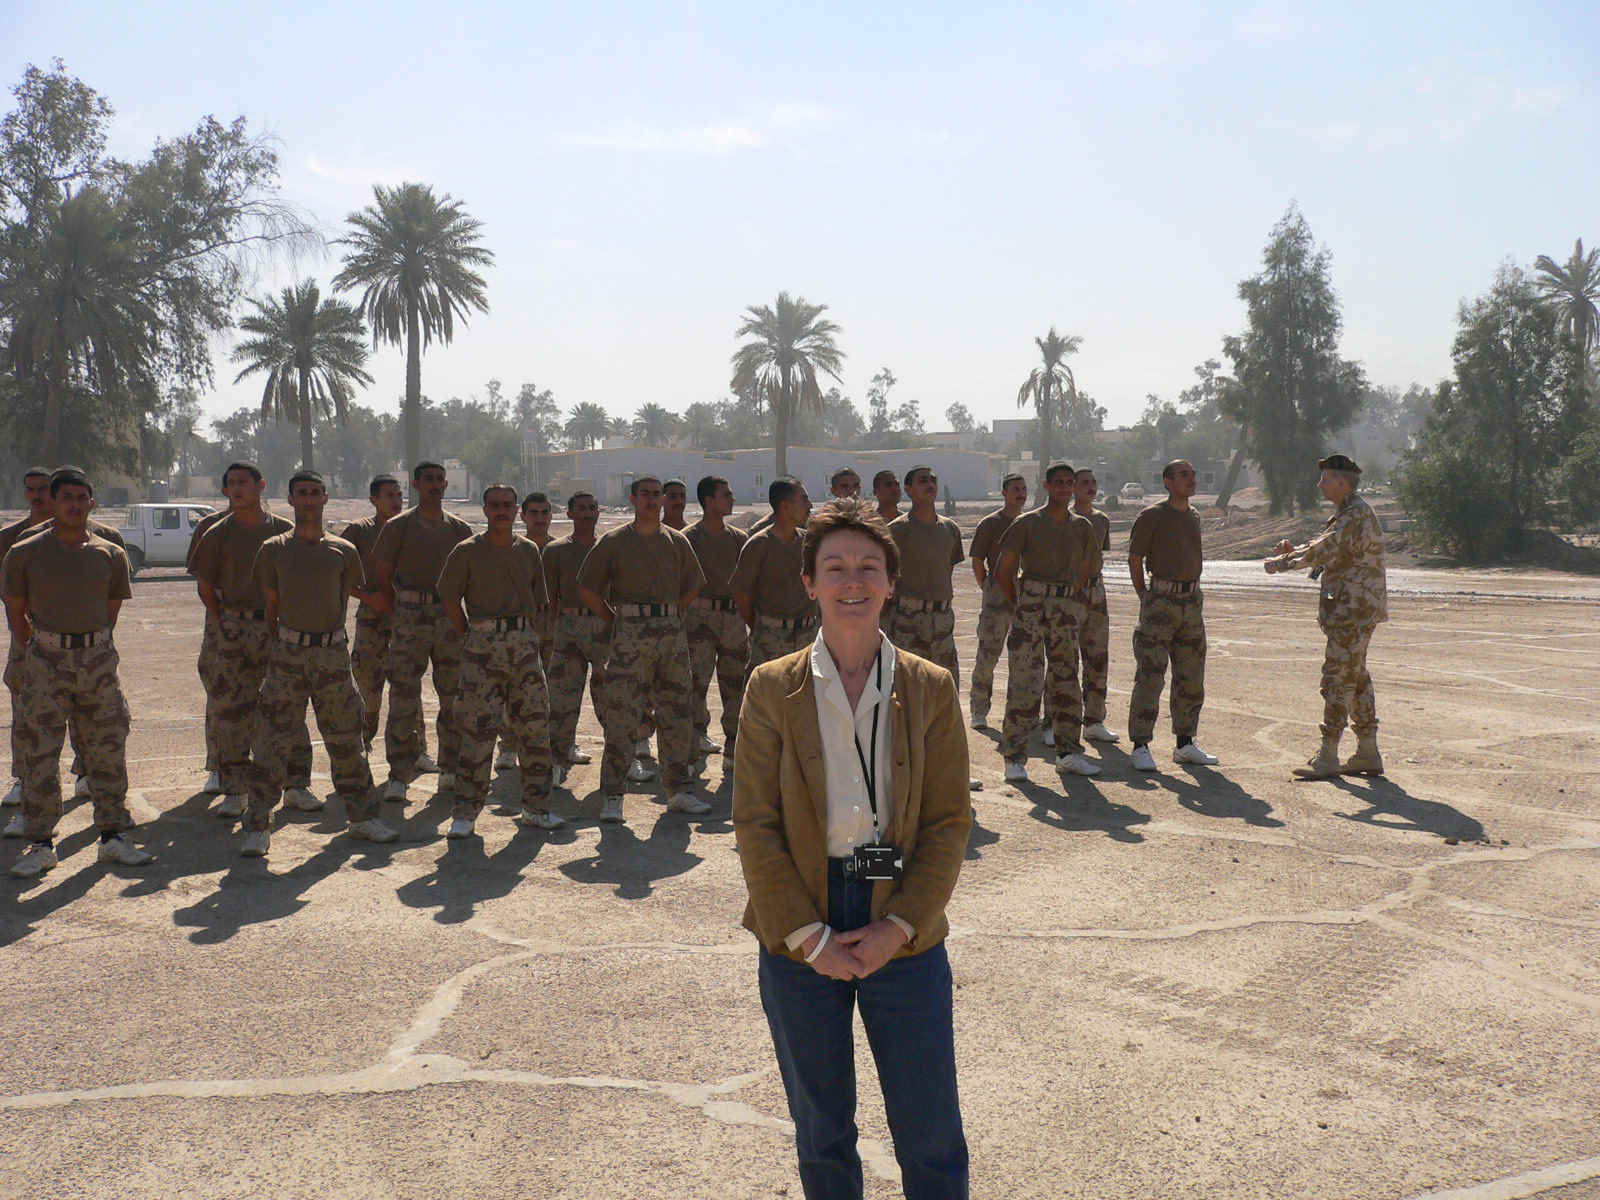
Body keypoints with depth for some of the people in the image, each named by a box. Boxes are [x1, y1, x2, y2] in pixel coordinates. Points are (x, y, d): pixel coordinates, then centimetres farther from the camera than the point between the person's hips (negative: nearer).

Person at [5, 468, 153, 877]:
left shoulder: (110, 555, 7)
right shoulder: (24, 554, 1)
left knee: (107, 750, 5)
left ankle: (113, 835, 15)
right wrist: (42, 652, 6)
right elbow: (16, 613, 6)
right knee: (40, 754, -1)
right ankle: (41, 844, 8)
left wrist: (90, 646, 10)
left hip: (98, 659, 2)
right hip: (45, 661, -2)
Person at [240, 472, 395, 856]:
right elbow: (269, 606, 8)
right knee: (271, 741, -4)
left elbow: (359, 591, 21)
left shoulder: (344, 551, 6)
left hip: (334, 654, 1)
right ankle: (257, 827, 3)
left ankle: (362, 817, 21)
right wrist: (277, 643, 5)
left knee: (347, 741, 8)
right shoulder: (274, 550, 4)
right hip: (288, 654, -1)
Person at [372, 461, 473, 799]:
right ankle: (399, 773, 1)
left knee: (455, 696, 4)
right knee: (403, 696, -5)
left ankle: (451, 768, 14)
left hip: (450, 616, 3)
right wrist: (400, 610, 2)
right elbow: (383, 574, 5)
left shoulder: (459, 529, 11)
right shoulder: (399, 526, 3)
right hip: (410, 616, -3)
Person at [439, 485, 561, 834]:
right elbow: (449, 598, 5)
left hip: (525, 643, 4)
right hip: (483, 644, -4)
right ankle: (465, 812, 2)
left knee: (535, 726, 4)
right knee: (478, 728, -6)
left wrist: (525, 632, 13)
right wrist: (470, 636, 4)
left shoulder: (528, 550, 12)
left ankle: (535, 807, 15)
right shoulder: (467, 551, 1)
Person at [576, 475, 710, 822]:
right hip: (630, 635, -4)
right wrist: (616, 621, 2)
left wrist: (672, 613, 14)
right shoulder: (613, 542, 2)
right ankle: (612, 796, -2)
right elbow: (587, 589, 5)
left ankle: (680, 790, 19)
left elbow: (693, 585, 25)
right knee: (622, 716, -8)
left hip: (672, 632, 4)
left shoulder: (677, 541, 13)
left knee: (678, 715, 8)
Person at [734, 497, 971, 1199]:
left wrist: (897, 929, -11)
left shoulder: (930, 689, 0)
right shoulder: (772, 689, -2)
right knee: (821, 1134, 14)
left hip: (905, 935, 0)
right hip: (800, 939, 0)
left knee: (931, 1139, 7)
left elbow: (950, 821, -1)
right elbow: (755, 824, -4)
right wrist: (808, 937, -10)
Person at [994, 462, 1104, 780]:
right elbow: (1003, 569, 2)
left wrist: (1071, 600, 15)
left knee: (1066, 677, 8)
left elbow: (1088, 570, 22)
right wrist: (1017, 604, 4)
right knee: (1025, 679, -8)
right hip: (1031, 602, -4)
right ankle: (1014, 757, -4)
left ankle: (1068, 753, 15)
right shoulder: (1028, 523, 0)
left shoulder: (1082, 527, 12)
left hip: (1067, 607, 4)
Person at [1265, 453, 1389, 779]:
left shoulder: (1357, 514, -16)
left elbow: (1324, 551, -22)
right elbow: (1326, 549, 22)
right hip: (1353, 609, 10)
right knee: (1356, 678, 13)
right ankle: (1368, 754, 19)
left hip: (1353, 611, -10)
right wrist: (1294, 550, 5)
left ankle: (1327, 757, -6)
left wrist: (1281, 563, -13)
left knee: (1337, 679, -9)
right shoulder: (1346, 514, 17)